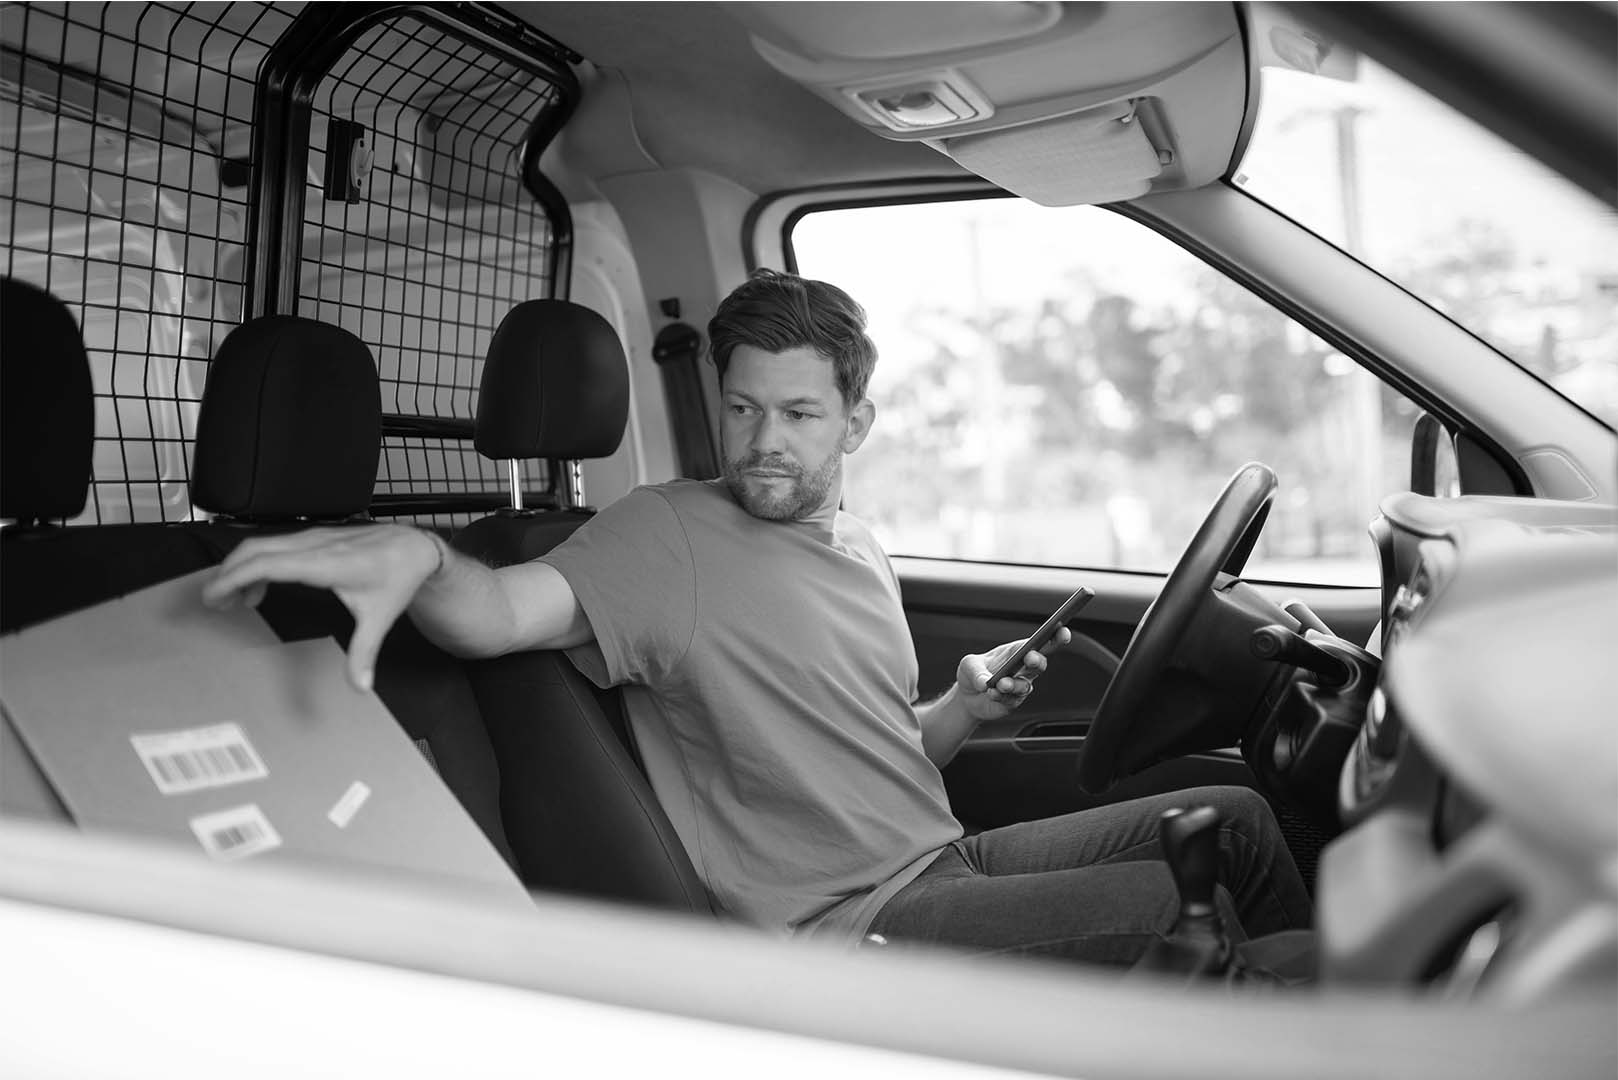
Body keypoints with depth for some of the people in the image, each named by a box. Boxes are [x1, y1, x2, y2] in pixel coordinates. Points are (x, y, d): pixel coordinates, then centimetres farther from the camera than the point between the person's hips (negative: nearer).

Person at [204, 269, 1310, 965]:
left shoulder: (862, 548, 13)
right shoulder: (670, 535, -11)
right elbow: (505, 608, -29)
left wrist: (965, 709, 1)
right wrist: (416, 555, -50)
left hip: (946, 863, 8)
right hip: (849, 931, -8)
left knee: (1231, 818, 7)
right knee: (1177, 906, -19)